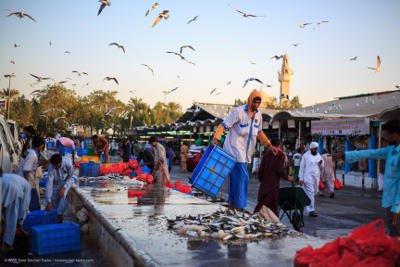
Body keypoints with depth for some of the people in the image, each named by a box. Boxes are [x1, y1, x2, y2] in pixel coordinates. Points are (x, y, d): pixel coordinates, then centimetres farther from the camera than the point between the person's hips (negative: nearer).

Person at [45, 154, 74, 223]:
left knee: (62, 196, -21)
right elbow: (49, 184, -31)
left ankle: (60, 215, -14)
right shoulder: (51, 168, -31)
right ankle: (55, 215, 22)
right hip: (56, 183, 2)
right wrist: (49, 202, -32)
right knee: (54, 198, 0)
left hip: (67, 181, -1)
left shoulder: (68, 163, -34)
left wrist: (63, 188, -27)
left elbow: (71, 177, -16)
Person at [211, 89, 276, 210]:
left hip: (245, 153, 7)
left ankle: (232, 206, 18)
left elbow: (259, 132, 23)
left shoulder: (258, 115, 11)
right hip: (235, 149, -7)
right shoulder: (238, 112, -12)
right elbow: (223, 125, -14)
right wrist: (216, 138, -29)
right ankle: (239, 206, -8)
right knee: (242, 177, -13)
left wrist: (269, 145, 16)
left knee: (236, 178, 11)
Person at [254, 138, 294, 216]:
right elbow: (279, 169, -15)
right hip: (273, 184, -5)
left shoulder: (266, 154, 8)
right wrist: (287, 177, 0)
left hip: (264, 183, 6)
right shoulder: (281, 154, -5)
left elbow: (261, 169, 6)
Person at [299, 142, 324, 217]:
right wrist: (301, 179, -9)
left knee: (314, 192, 9)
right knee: (310, 193, -11)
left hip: (316, 177, 6)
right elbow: (301, 167, -4)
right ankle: (311, 210, -9)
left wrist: (321, 163, -8)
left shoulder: (319, 155, 12)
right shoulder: (306, 155, -4)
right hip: (308, 177, -6)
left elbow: (321, 167, 16)